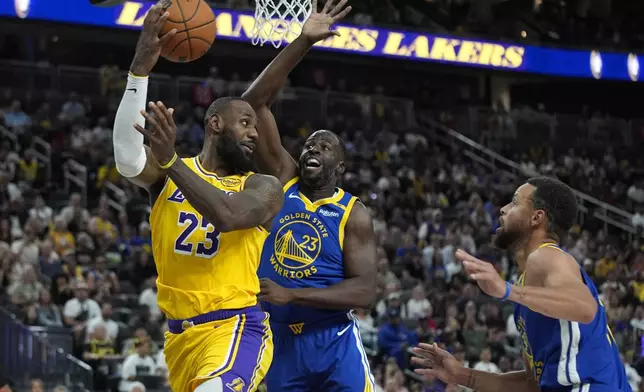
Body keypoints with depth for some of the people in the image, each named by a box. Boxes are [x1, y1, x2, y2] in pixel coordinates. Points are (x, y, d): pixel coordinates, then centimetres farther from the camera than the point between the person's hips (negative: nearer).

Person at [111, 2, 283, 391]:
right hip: (180, 332, 5)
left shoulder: (263, 187, 0)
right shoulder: (167, 171, 5)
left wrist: (171, 160, -31)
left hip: (235, 328, -5)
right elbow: (128, 160, -19)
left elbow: (228, 215, -23)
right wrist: (141, 67, -27)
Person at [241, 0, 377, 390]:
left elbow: (365, 291, -12)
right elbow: (256, 102, -1)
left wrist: (291, 294, -21)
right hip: (280, 341, 3)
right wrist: (303, 43, -9)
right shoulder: (282, 180, 6)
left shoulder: (354, 214, -1)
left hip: (333, 342, -3)